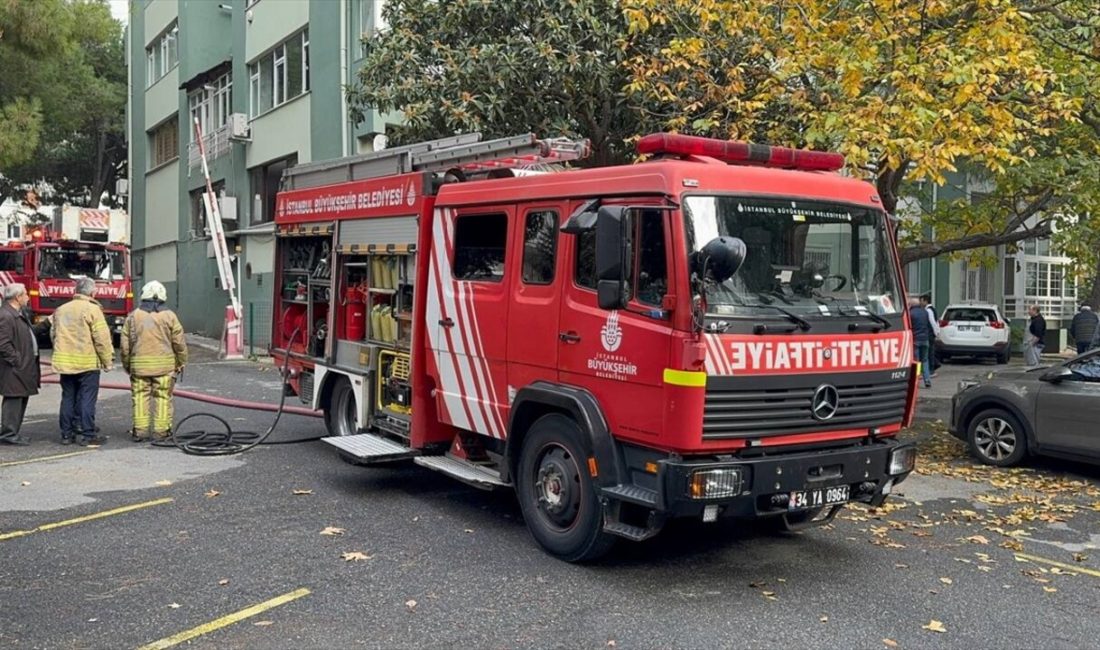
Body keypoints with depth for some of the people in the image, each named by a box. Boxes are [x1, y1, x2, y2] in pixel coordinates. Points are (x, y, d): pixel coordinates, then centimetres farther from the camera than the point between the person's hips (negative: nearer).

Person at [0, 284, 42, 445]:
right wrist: (18, 362, -20)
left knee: (21, 400, 15)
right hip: (14, 370, -11)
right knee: (13, 400, -5)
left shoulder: (20, 314, 15)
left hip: (25, 368, 11)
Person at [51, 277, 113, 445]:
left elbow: (54, 334, 17)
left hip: (65, 362, 6)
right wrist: (107, 360, -5)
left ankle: (66, 433, 16)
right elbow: (102, 338, -13)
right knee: (87, 399, -2)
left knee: (68, 398, 12)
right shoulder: (92, 309, -11)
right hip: (87, 362, -6)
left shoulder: (61, 310, 11)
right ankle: (87, 434, -1)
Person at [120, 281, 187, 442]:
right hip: (164, 365, -1)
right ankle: (161, 431, 5)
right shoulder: (169, 316, -1)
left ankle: (140, 430, 7)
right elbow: (179, 343, -1)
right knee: (163, 397, 4)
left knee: (140, 397, 8)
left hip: (139, 364, 1)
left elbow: (124, 345, 5)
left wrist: (126, 365, 17)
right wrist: (181, 363, 11)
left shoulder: (133, 316, 4)